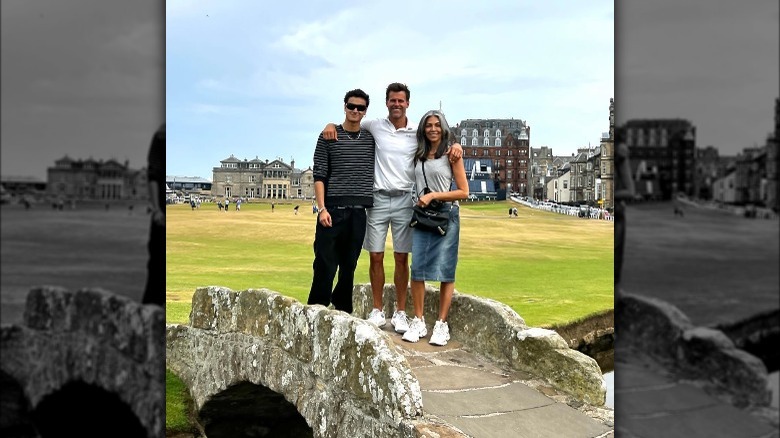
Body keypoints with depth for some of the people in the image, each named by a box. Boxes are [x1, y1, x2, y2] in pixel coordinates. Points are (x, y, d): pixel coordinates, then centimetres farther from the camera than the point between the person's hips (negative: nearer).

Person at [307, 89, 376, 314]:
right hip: (333, 210, -3)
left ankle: (343, 310, 18)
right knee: (325, 264, -2)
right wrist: (321, 208, -11)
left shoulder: (371, 138, 12)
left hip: (359, 212, 3)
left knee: (349, 265, 9)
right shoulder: (329, 137, 3)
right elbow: (319, 175, -2)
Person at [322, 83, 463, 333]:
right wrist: (331, 125, -2)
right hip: (379, 199, 0)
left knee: (402, 258, 3)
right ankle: (377, 310, 15)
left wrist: (456, 146, -9)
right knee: (375, 257, 3)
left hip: (405, 200, 0)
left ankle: (400, 313, 11)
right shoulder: (375, 126, 5)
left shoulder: (418, 132, 4)